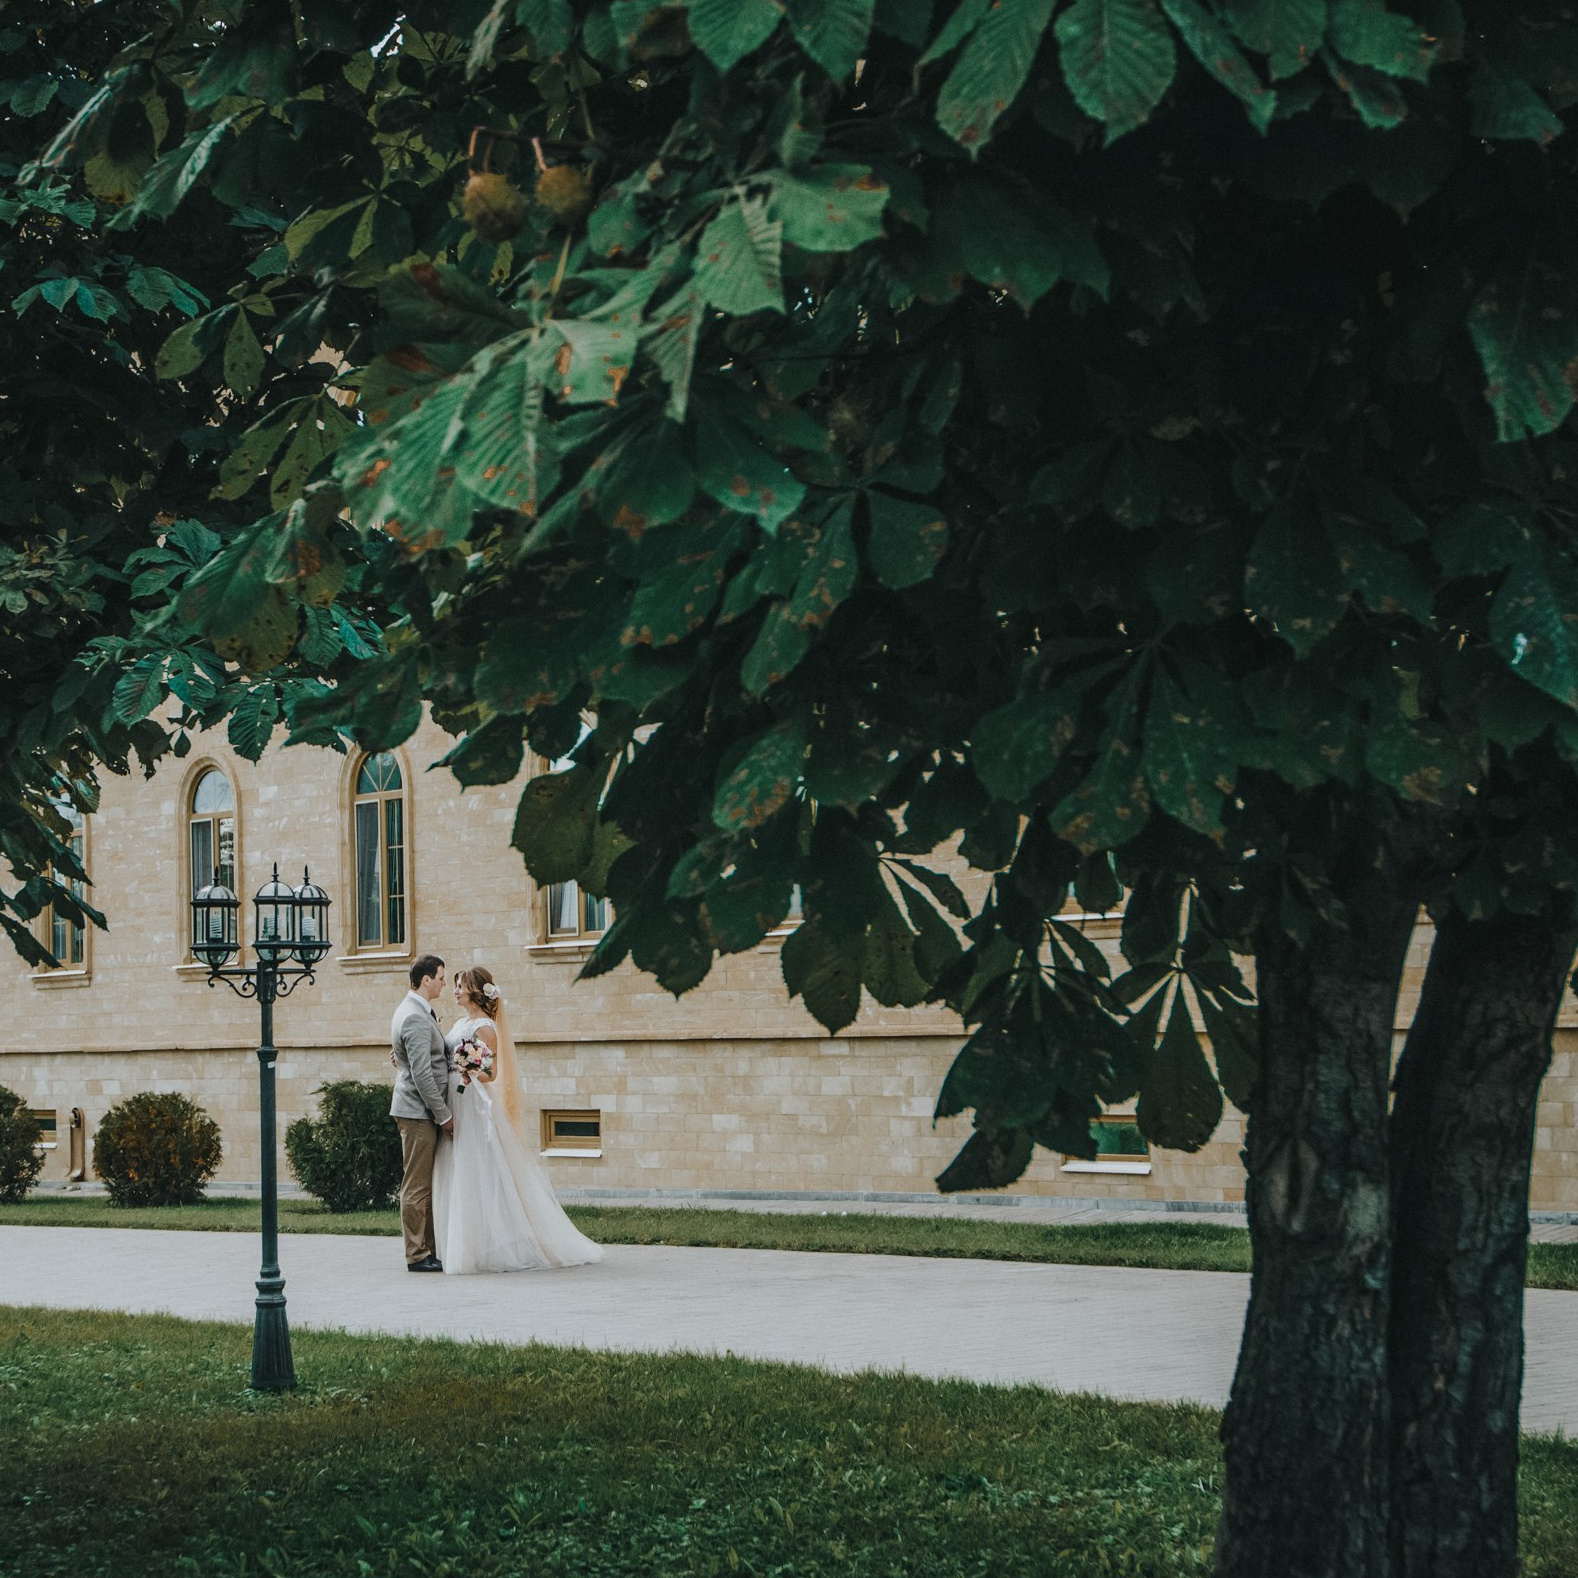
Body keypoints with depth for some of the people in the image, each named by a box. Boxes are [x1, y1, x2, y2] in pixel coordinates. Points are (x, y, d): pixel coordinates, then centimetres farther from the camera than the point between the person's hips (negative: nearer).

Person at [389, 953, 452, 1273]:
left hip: (424, 1113, 10)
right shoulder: (416, 1018, -18)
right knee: (416, 1184, -5)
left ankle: (431, 1249, 18)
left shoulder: (414, 1011, 15)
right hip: (418, 1111, -10)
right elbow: (422, 1074, -21)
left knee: (427, 1185, 13)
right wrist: (444, 1114, -16)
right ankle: (417, 1255, -1)